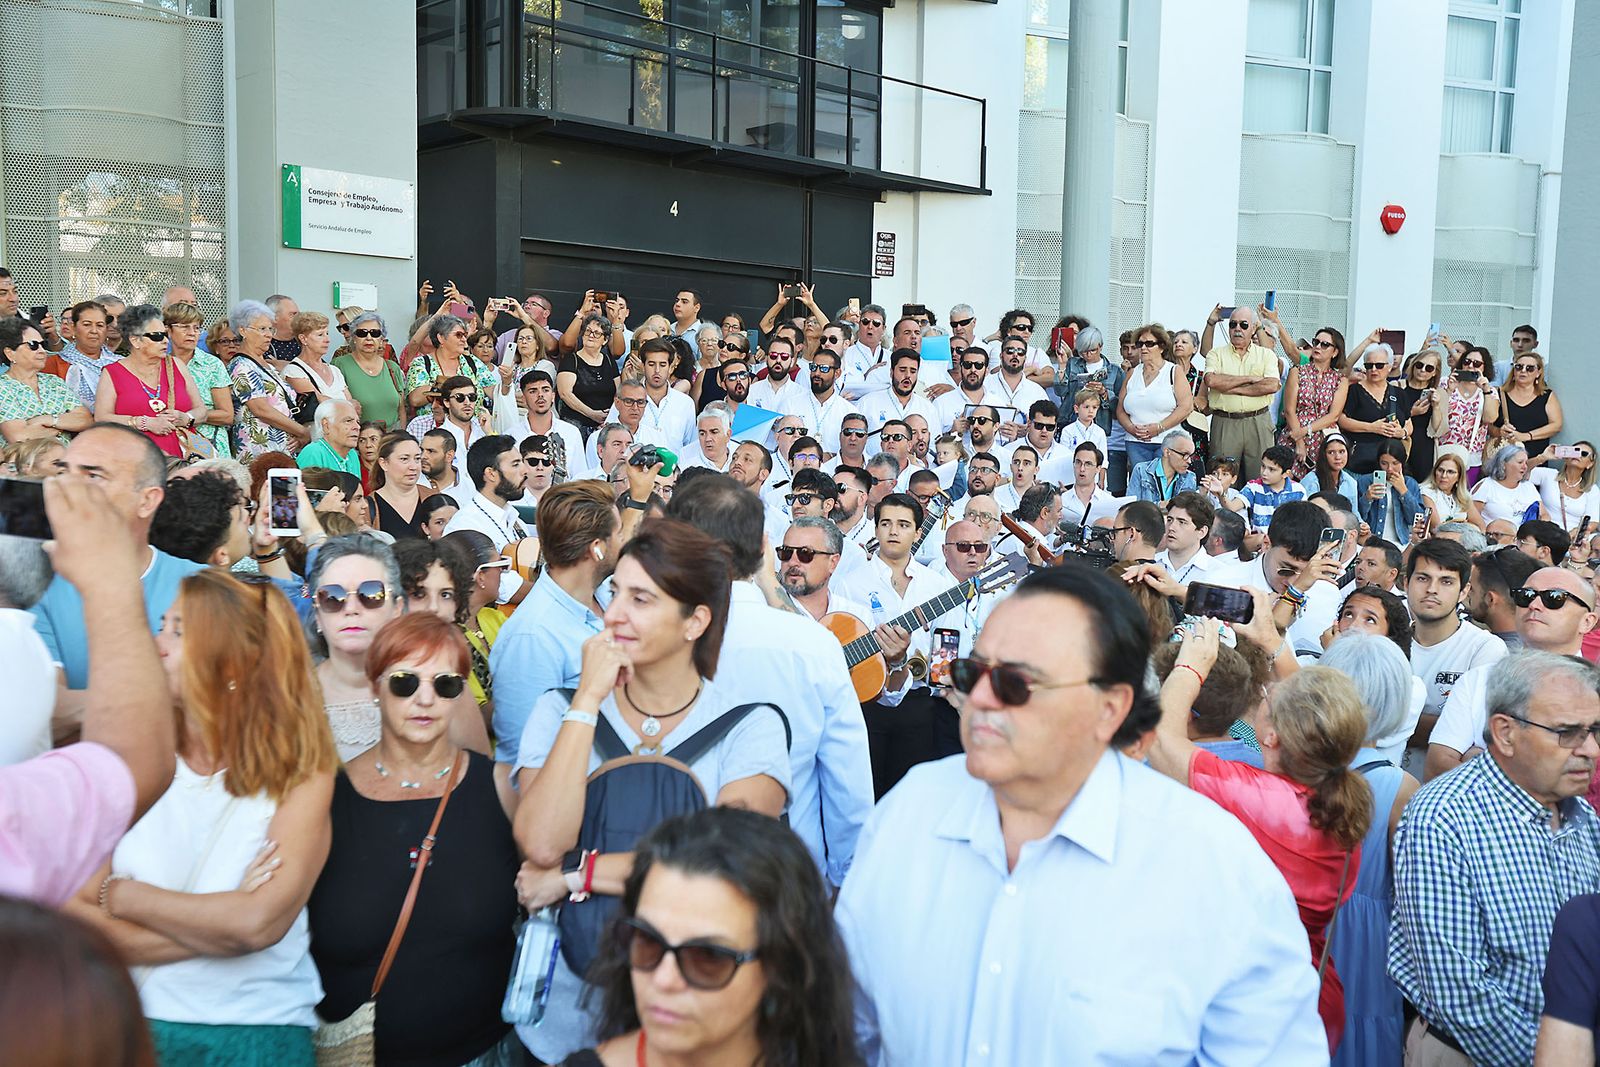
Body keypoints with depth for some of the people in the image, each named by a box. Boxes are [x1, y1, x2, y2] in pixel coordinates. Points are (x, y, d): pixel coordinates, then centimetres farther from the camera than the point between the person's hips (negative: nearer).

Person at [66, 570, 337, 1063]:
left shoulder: (300, 779, -11)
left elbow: (258, 923, -21)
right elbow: (71, 918, -9)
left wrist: (122, 895, -11)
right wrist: (213, 923, -17)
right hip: (136, 1025, 2)